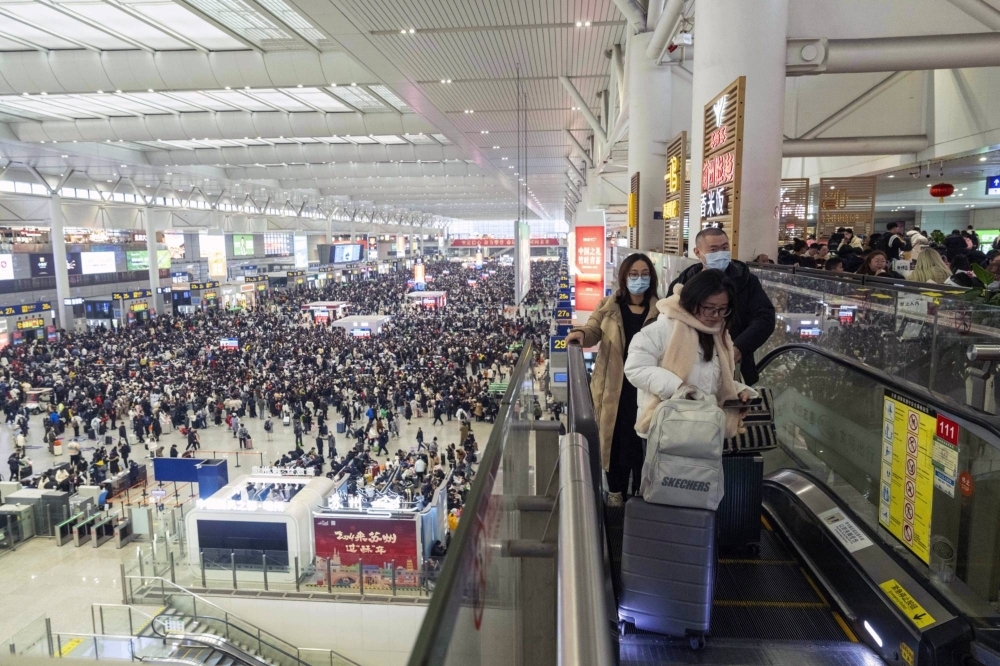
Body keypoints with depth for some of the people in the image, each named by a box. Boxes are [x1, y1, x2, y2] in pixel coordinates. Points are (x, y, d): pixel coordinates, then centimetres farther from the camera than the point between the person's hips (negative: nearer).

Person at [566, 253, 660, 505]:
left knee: (640, 440, 5)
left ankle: (640, 492, 21)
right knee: (615, 439, 9)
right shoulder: (609, 306, 5)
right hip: (614, 386, 1)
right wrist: (581, 333, -22)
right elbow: (593, 332, 0)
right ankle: (615, 492, 25)